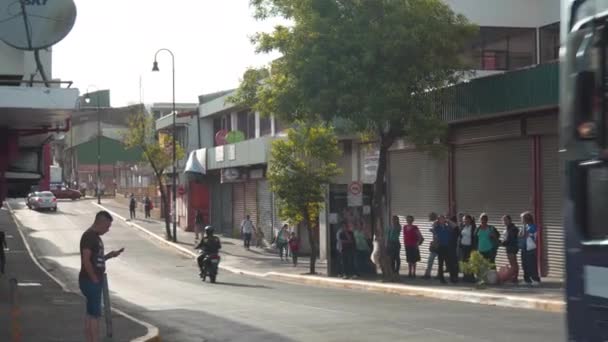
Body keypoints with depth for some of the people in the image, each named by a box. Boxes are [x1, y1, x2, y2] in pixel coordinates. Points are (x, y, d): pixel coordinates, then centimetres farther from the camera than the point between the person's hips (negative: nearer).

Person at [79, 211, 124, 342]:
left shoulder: (96, 236, 15)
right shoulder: (89, 236, -16)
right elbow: (86, 260, -22)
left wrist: (109, 255, 8)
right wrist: (95, 278, -17)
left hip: (95, 282, 10)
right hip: (90, 281, -10)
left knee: (91, 314, 12)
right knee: (95, 314, -7)